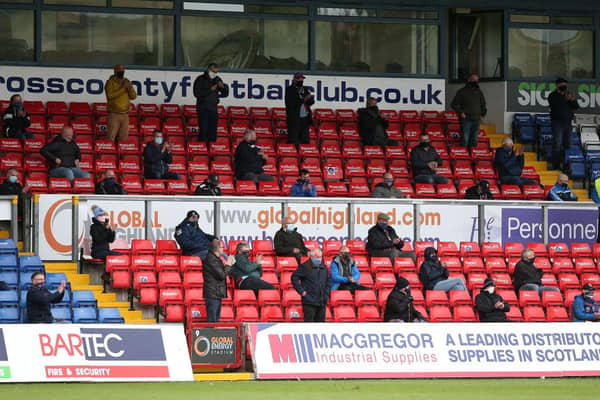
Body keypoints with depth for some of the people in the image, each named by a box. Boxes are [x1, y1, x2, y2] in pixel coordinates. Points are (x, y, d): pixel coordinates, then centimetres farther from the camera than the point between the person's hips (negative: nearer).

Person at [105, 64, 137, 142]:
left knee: (123, 139, 4)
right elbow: (110, 95, -17)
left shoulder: (126, 82, 13)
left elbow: (134, 96, 7)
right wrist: (122, 88, -18)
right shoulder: (110, 82, -1)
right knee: (110, 138, -10)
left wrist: (129, 87, -10)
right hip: (114, 114, -5)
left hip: (125, 115, 5)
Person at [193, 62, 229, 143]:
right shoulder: (200, 79, -3)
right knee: (203, 129, -13)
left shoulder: (217, 80, 12)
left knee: (213, 130, 1)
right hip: (203, 108, -5)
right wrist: (210, 90, -18)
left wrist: (223, 87, -7)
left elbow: (225, 94, 14)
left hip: (213, 109, 5)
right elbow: (197, 93, -14)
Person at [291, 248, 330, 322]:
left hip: (322, 302, 6)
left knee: (321, 321, 8)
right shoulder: (305, 266, -4)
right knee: (308, 322, -8)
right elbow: (294, 278, -6)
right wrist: (301, 291, -11)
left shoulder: (324, 267, 15)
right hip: (309, 302, -6)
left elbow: (329, 281, 26)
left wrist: (327, 293, 13)